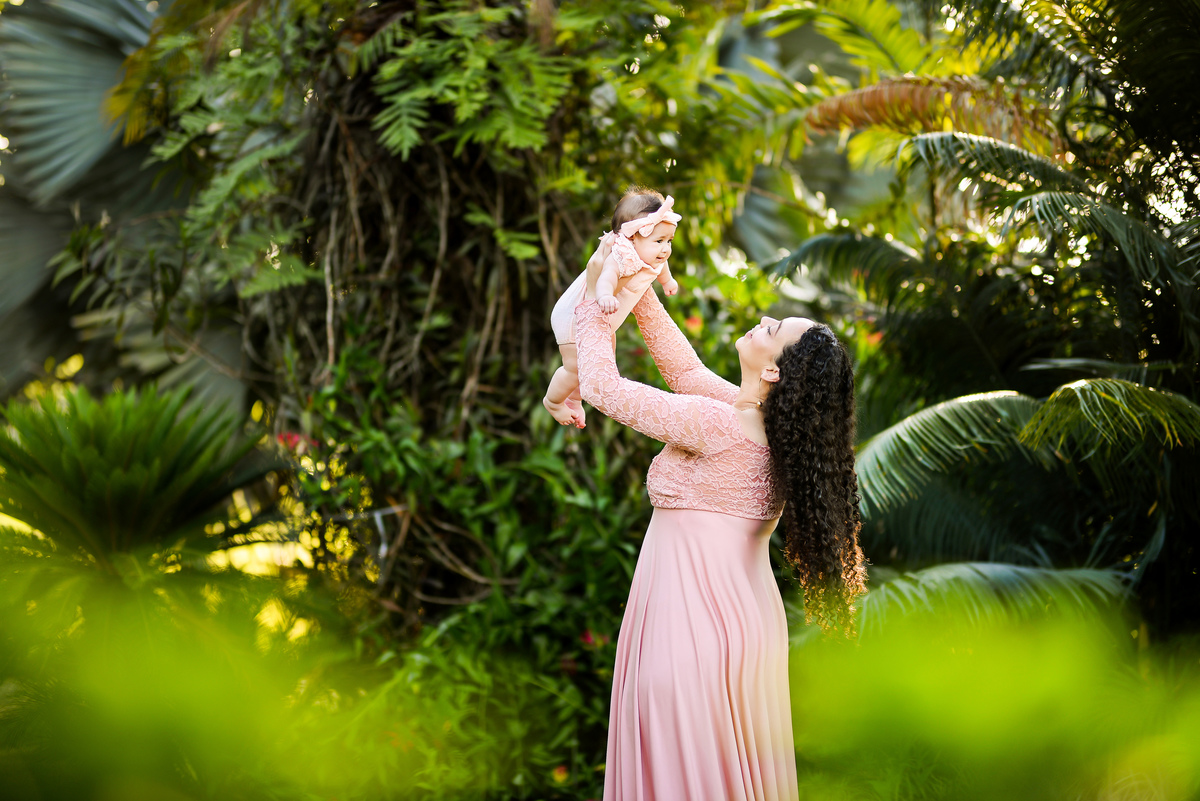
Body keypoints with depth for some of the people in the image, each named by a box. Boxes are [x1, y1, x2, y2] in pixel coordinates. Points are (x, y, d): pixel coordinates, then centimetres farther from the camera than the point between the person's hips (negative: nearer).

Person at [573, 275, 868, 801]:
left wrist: (595, 296, -3)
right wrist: (640, 288, 14)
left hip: (694, 616, -8)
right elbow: (685, 369, 15)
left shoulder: (715, 425, -23)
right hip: (750, 615, 8)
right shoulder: (772, 423, 0)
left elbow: (601, 384, -16)